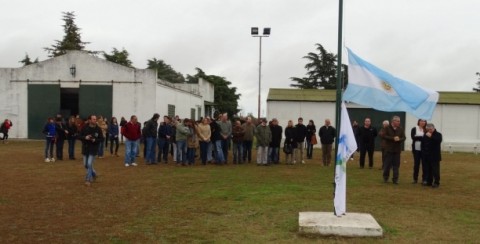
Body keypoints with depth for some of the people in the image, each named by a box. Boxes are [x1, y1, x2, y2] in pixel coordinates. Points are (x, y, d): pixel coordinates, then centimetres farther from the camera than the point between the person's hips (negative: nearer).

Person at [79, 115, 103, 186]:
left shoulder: (98, 129, -8)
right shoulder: (85, 128, -5)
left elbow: (101, 139, -6)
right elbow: (80, 136, -1)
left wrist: (95, 140, -23)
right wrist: (85, 137, -20)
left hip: (93, 149, -3)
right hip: (85, 148, 3)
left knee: (89, 164, -9)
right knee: (86, 165, 13)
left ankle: (88, 180, 4)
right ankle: (94, 174, 38)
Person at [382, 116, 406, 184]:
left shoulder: (401, 129, 4)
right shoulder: (388, 128, -3)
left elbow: (403, 138, 2)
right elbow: (384, 136, -9)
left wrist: (399, 139, -20)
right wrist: (393, 138, -19)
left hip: (397, 149, 2)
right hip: (389, 149, -2)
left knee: (396, 165, 4)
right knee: (387, 164, 3)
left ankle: (395, 179, 10)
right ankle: (385, 177, 19)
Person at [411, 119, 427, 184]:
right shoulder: (414, 129, 4)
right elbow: (413, 137, -8)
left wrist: (418, 137, -19)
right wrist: (422, 137, -11)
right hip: (416, 149, 0)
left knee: (424, 164, 1)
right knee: (416, 164, 7)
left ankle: (424, 179, 9)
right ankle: (415, 178, 15)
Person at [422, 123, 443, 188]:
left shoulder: (438, 134, -3)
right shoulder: (426, 135, 14)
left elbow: (439, 140, -24)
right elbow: (423, 144, 21)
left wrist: (431, 136, -28)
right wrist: (423, 151, 10)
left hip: (435, 156, -5)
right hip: (427, 156, 6)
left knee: (435, 170, -5)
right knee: (428, 169, 9)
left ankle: (436, 182, -1)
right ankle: (429, 181, 17)